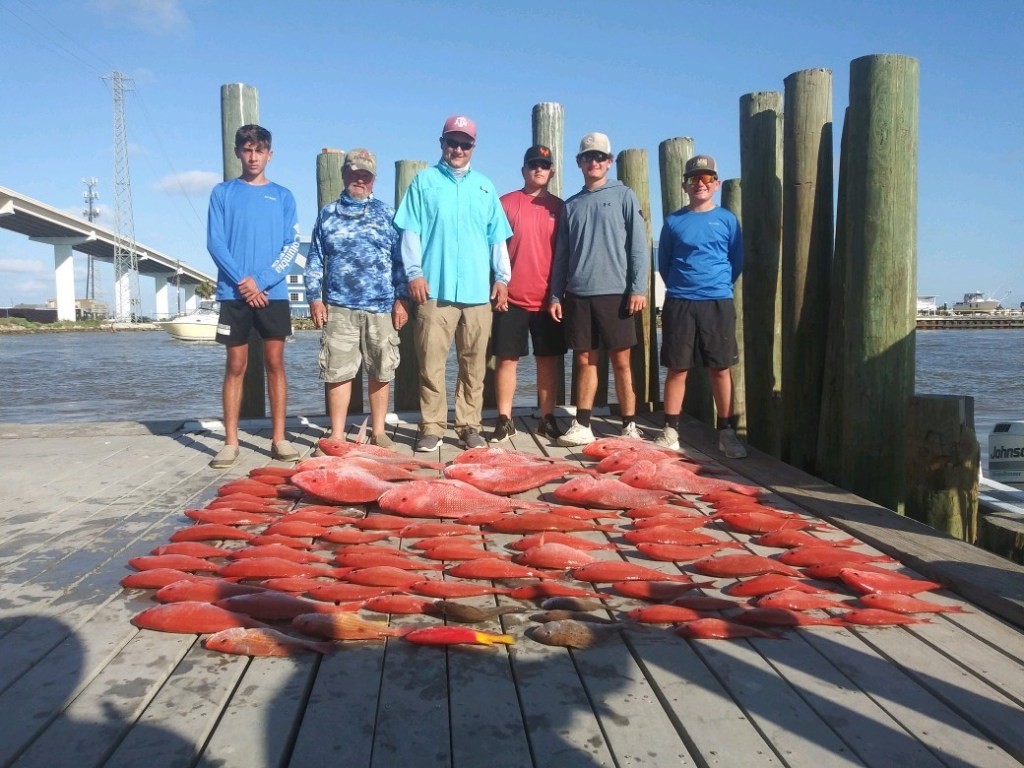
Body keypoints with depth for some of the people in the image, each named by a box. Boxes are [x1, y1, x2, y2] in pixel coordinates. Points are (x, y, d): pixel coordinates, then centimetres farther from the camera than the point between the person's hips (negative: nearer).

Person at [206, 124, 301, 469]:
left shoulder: (282, 196, 10)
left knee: (275, 362, 1)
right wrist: (242, 280, -12)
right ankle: (231, 441, 4)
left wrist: (262, 282, -9)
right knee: (236, 365, 1)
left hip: (273, 293, 1)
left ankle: (279, 438, 5)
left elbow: (292, 246, 3)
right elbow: (215, 242, 1)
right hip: (234, 293, -1)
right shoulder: (223, 192, 8)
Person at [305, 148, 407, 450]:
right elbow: (315, 259, 11)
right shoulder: (328, 214, 12)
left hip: (381, 307, 0)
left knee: (380, 373, 5)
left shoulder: (386, 213, 10)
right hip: (339, 306, 0)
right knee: (338, 373, 0)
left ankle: (378, 431, 18)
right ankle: (337, 435, 9)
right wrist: (314, 297, 1)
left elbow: (400, 259, 6)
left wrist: (401, 299, -2)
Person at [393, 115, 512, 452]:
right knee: (431, 362, -4)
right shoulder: (424, 181, 9)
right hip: (435, 289, -3)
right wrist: (414, 272, -7)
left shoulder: (485, 186, 17)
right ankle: (431, 427, 5)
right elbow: (411, 231, 2)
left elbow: (497, 237, 17)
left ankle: (469, 425, 15)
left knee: (474, 364, 6)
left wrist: (502, 276, 9)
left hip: (477, 291, 3)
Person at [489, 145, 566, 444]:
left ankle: (547, 419, 16)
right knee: (507, 358, 2)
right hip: (512, 298, -2)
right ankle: (504, 420, 10)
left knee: (548, 360, 7)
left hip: (548, 299, 2)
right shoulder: (506, 203, 2)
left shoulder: (559, 207, 8)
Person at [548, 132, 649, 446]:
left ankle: (629, 425, 10)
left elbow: (638, 245, -2)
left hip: (615, 292, -3)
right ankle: (582, 425, 10)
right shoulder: (571, 205, 15)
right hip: (577, 294, 3)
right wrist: (555, 295, 7)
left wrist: (638, 288, -10)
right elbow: (561, 255, 14)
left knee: (621, 361, 1)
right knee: (584, 360, 6)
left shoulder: (624, 196, 4)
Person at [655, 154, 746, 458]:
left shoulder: (726, 219, 5)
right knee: (677, 368, 4)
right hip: (679, 303, 0)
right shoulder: (673, 221, 6)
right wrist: (679, 286, 10)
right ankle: (671, 431, 11)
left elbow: (737, 261, 10)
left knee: (720, 368, 4)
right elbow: (663, 262, 13)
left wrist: (719, 285, 10)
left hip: (718, 303, 0)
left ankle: (727, 433, 11)